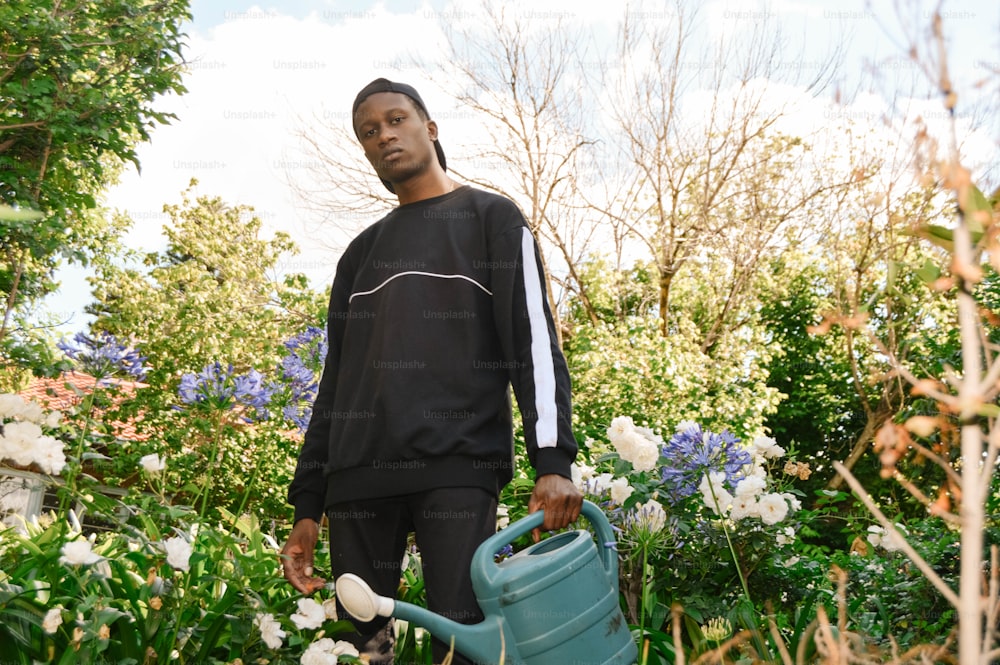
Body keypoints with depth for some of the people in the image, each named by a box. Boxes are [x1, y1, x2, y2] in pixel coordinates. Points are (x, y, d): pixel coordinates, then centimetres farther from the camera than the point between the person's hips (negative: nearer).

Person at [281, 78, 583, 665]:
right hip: (358, 478, 5)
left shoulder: (492, 219, 10)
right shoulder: (363, 252, 23)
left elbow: (534, 343, -1)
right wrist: (308, 506, 16)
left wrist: (553, 462, -15)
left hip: (458, 469, -4)